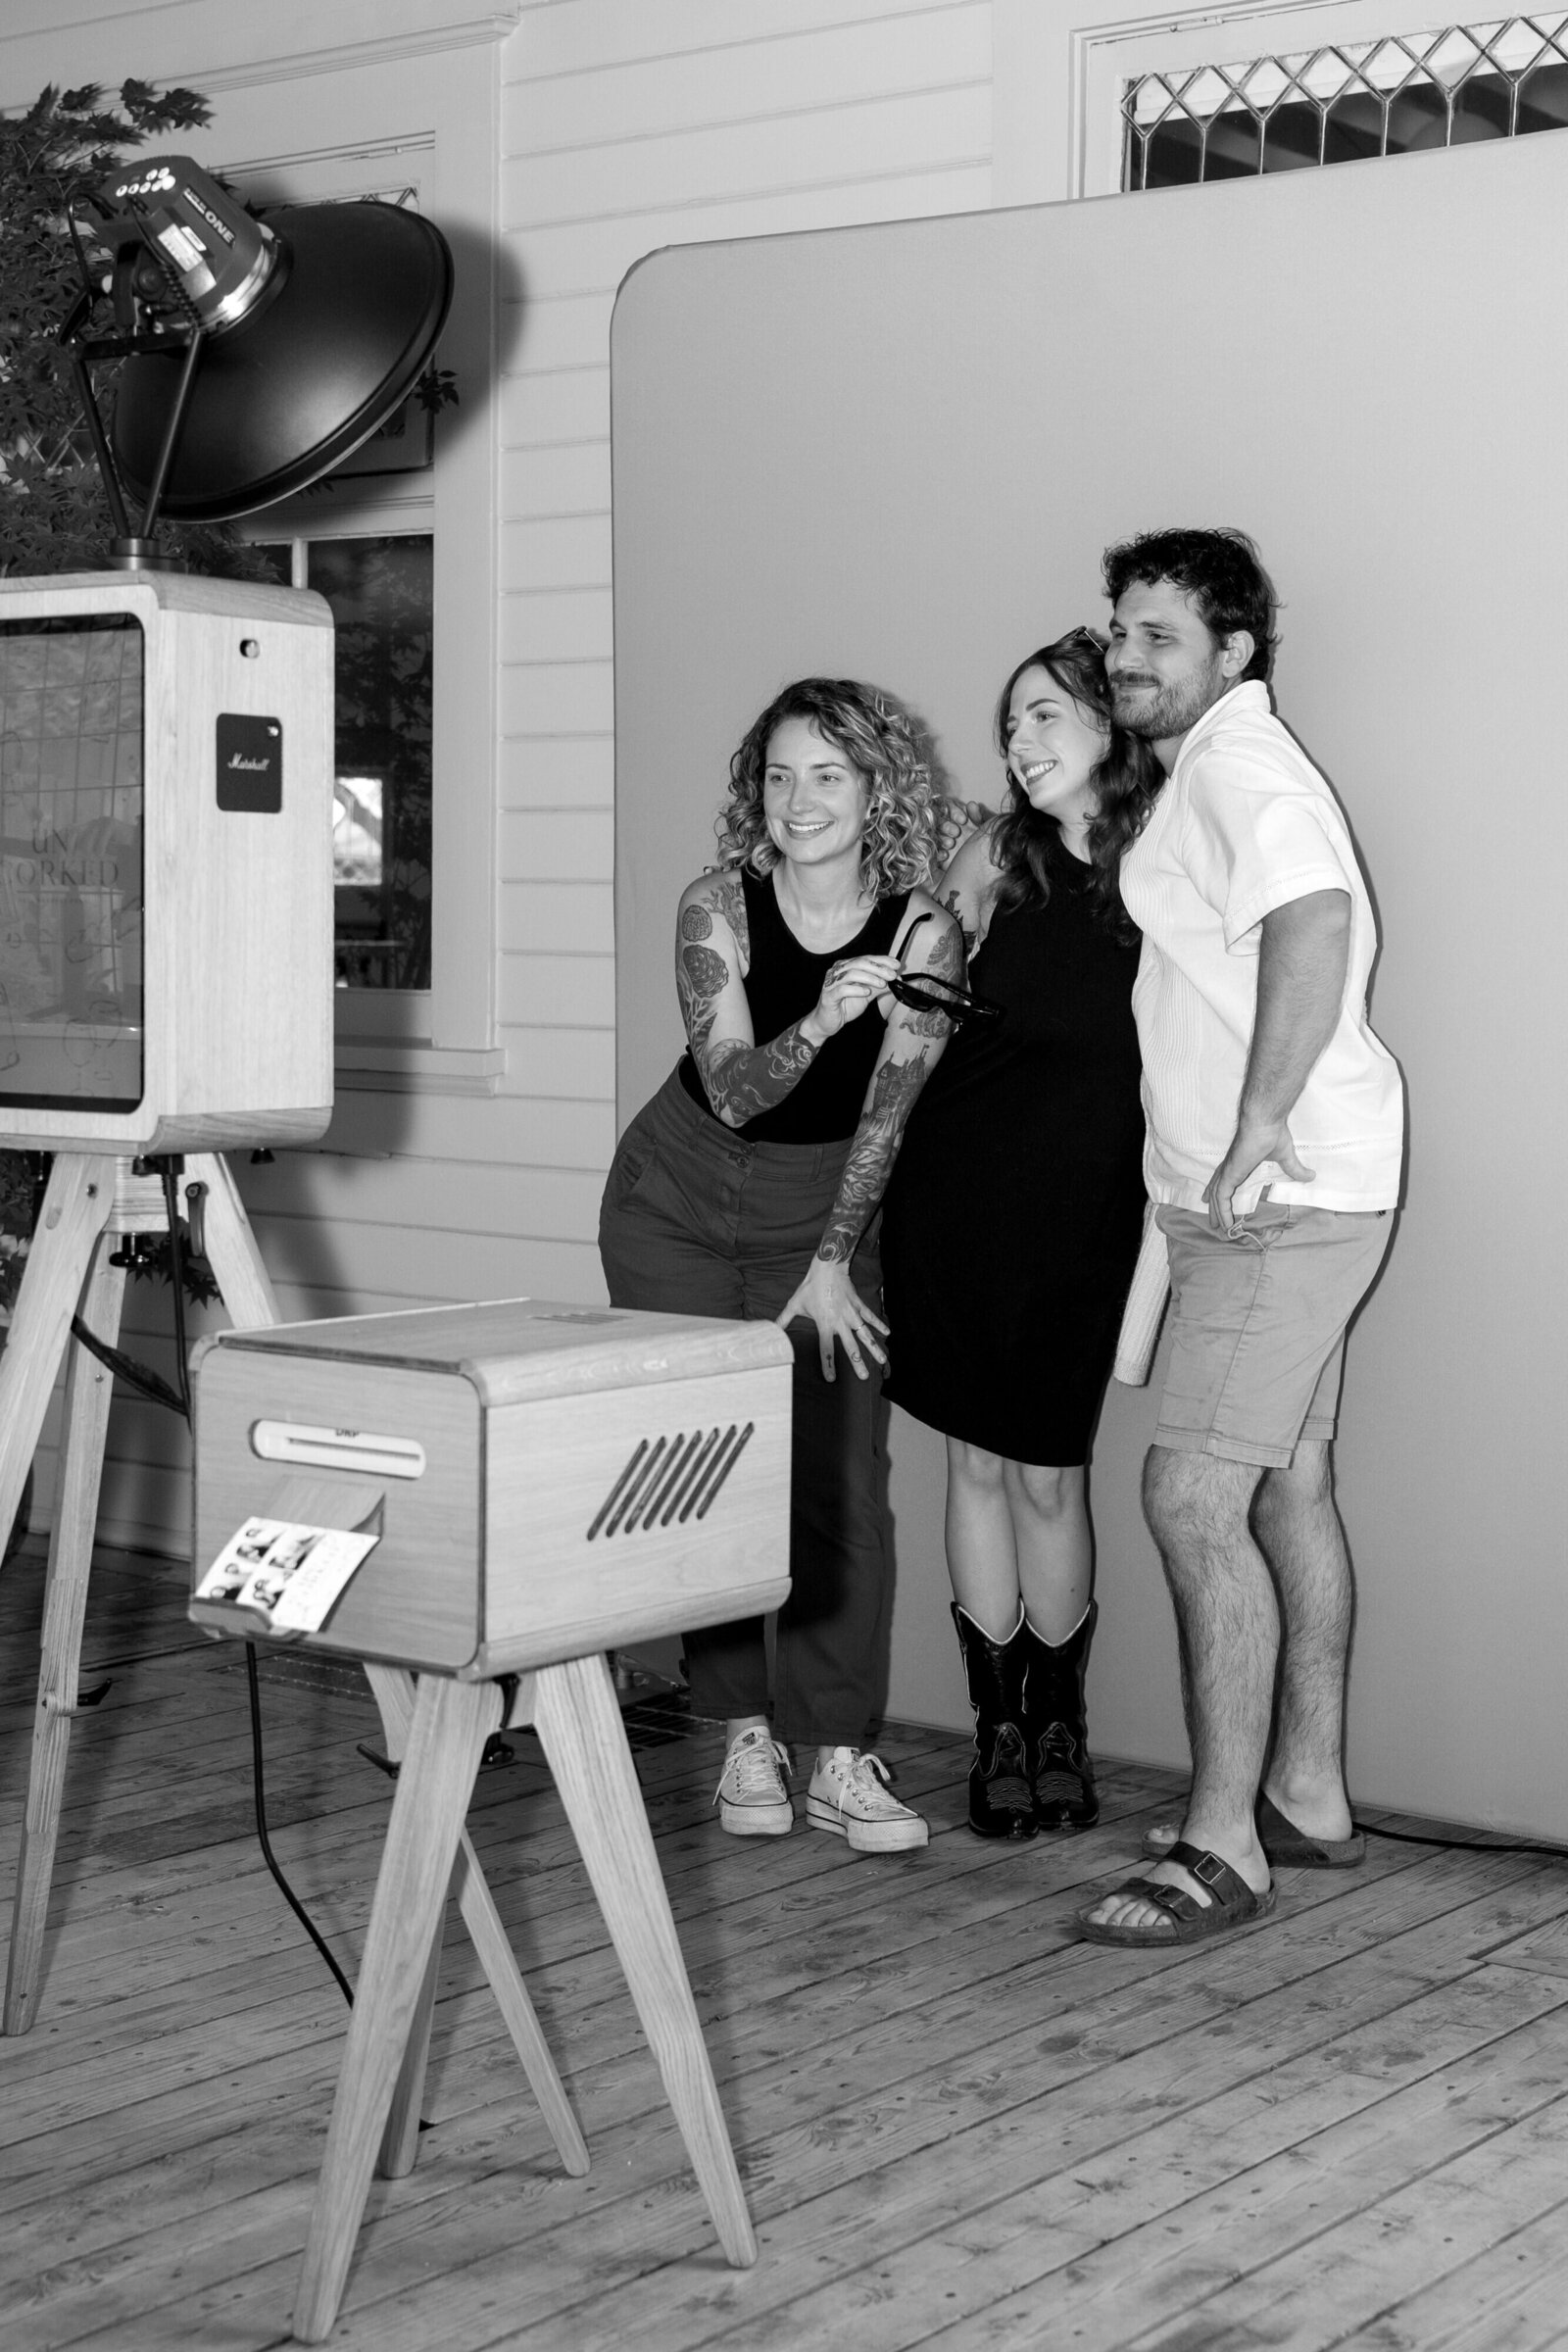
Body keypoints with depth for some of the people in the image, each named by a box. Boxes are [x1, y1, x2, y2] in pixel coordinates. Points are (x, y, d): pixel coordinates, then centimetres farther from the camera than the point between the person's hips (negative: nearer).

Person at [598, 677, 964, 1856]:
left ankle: (838, 1757, -3)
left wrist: (832, 1266, -10)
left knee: (839, 1481, -8)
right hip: (677, 1211, 0)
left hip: (825, 1215, 0)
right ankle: (744, 1736, 6)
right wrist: (820, 1021, -41)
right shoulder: (718, 909, -16)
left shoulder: (922, 933, -16)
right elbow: (733, 1092, -23)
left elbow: (886, 1116, -12)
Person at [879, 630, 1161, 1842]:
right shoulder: (1000, 854, 4)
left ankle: (1060, 1723, 22)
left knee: (1049, 1472, 4)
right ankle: (999, 1727, 19)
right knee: (978, 1461, 7)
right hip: (959, 1185, 2)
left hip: (1082, 1206, -2)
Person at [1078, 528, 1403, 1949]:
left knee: (1194, 1497, -14)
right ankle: (1308, 1796, 26)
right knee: (1289, 1488, 16)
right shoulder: (1208, 774, 20)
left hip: (1284, 1196, -11)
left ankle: (1223, 1850, -11)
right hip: (1280, 1196, 11)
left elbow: (1314, 926, -30)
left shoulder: (1237, 769, -13)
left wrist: (1257, 1131, -34)